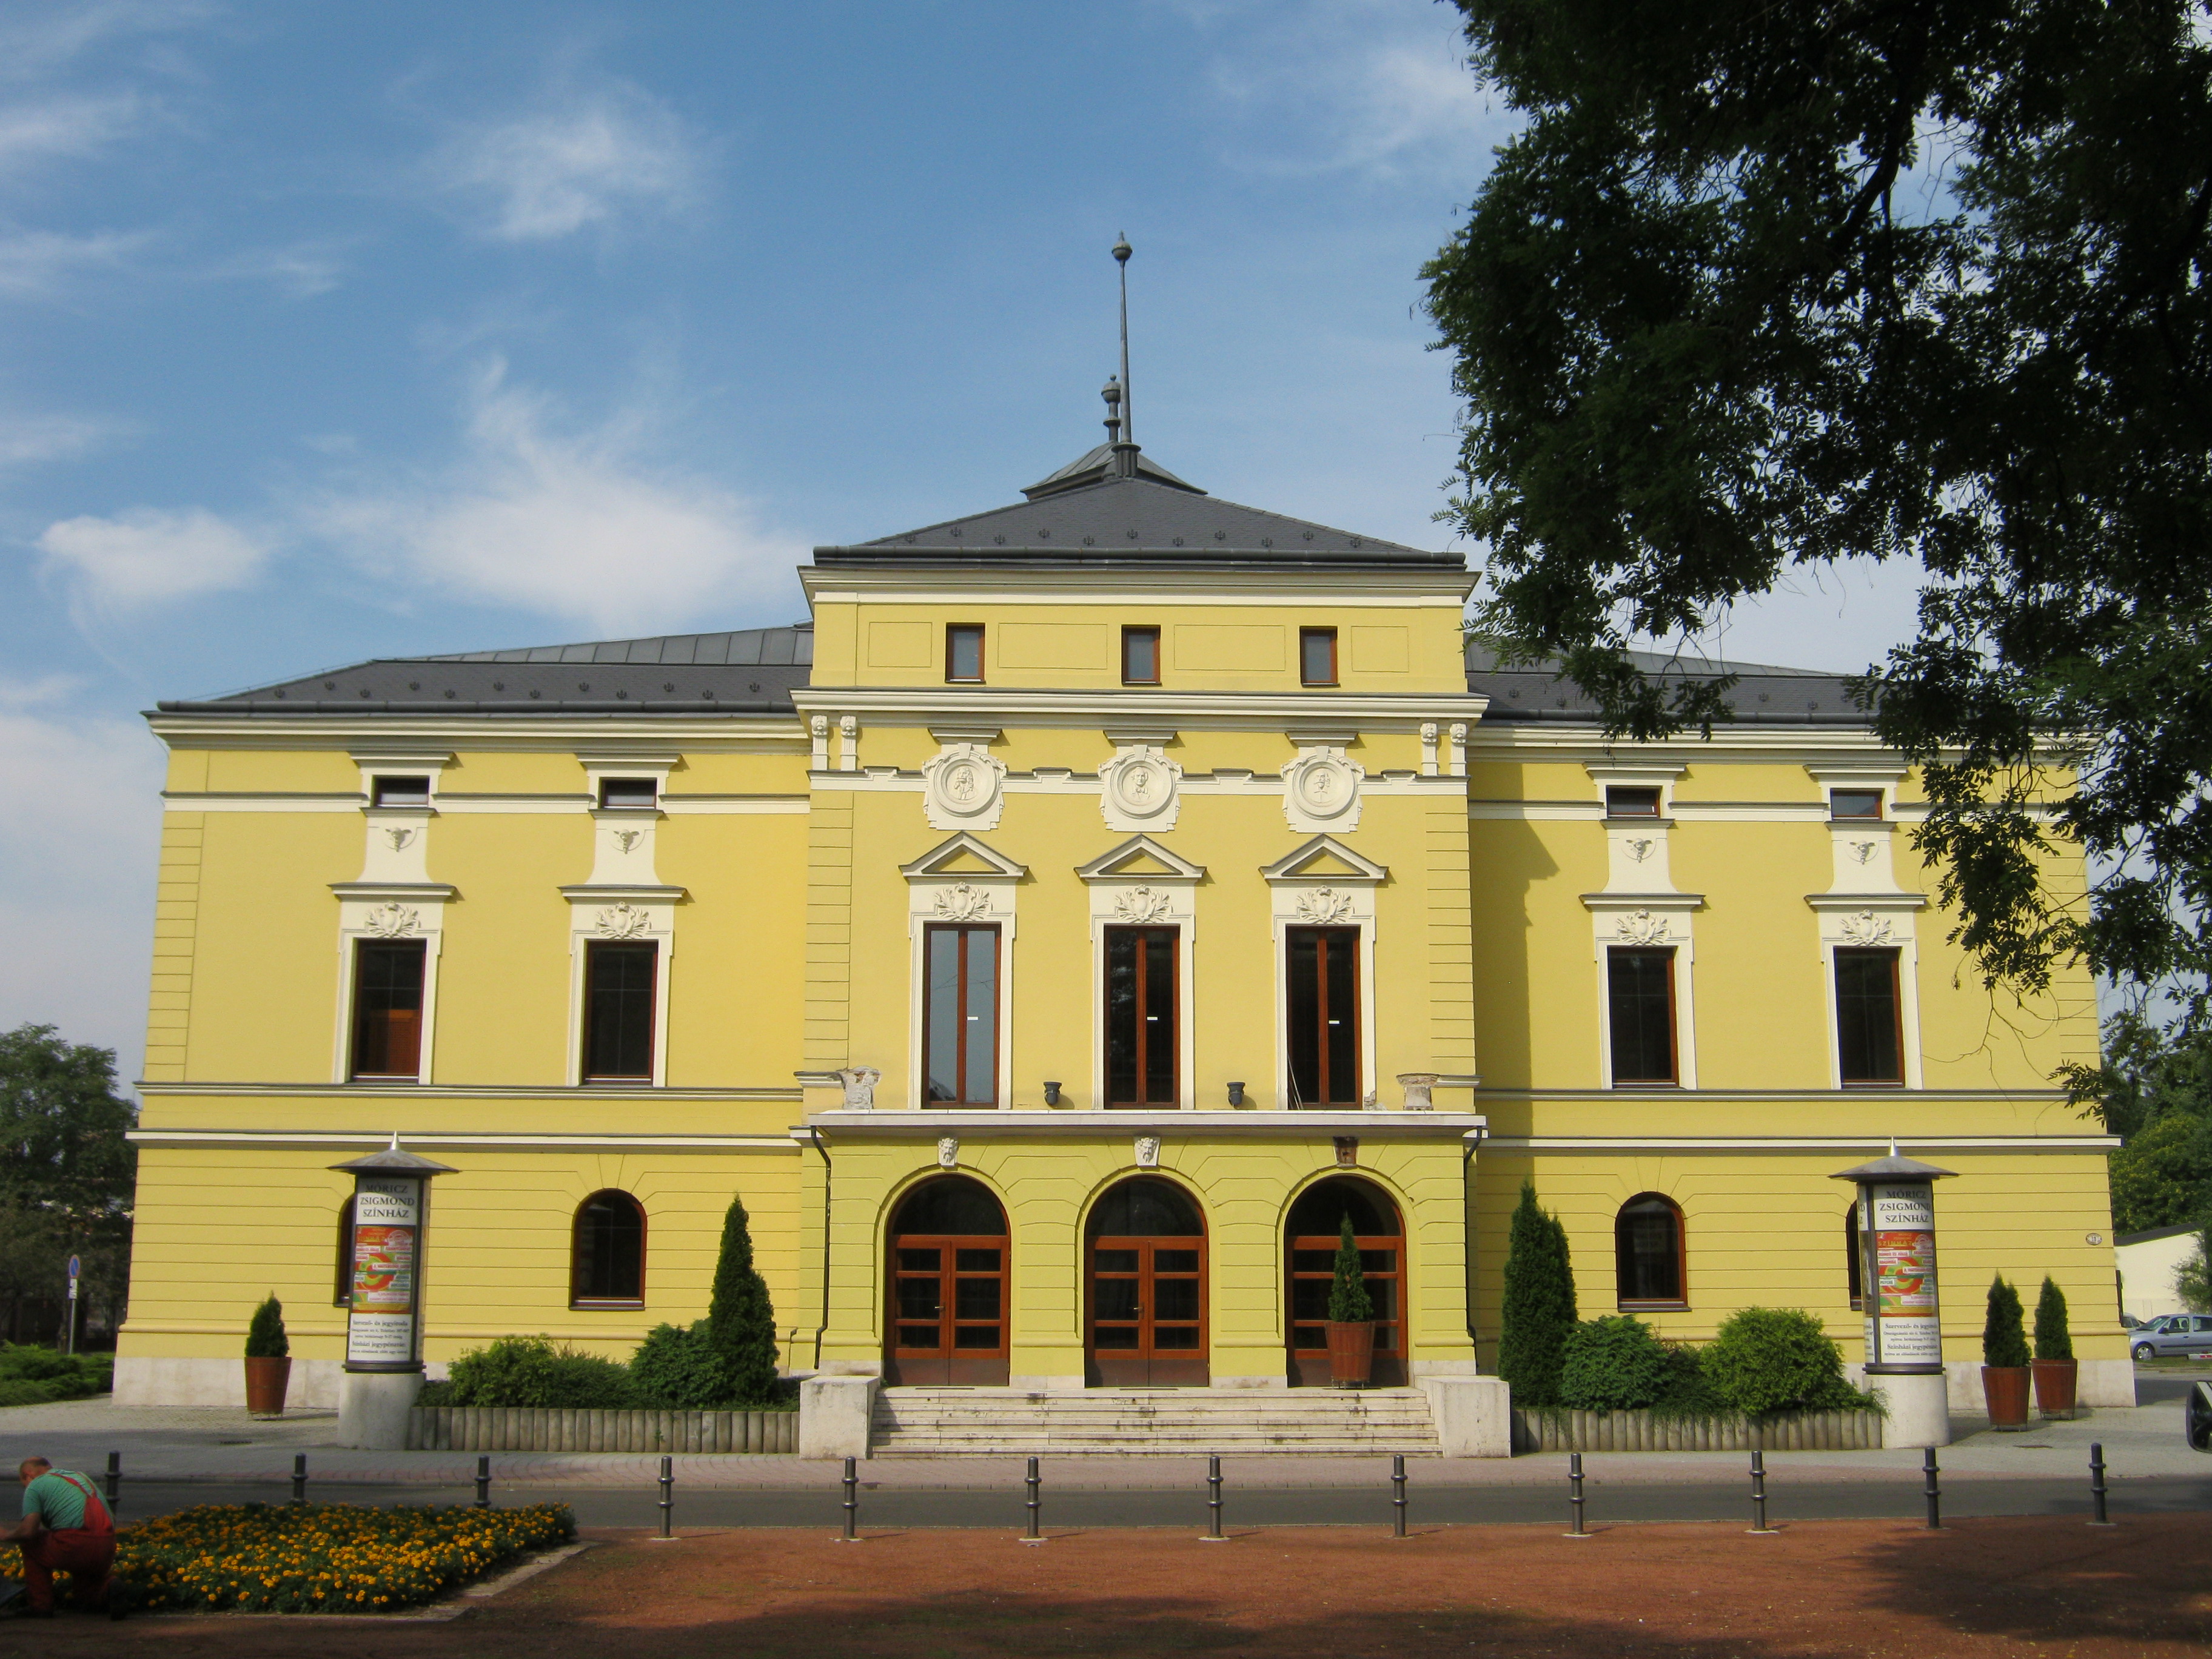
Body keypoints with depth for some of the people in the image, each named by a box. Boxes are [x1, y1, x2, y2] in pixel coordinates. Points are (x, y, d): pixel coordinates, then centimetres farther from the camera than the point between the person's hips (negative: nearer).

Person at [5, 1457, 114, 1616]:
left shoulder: (35, 1485, 9)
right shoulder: (81, 1477, 29)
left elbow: (28, 1530, -4)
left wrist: (5, 1537, 17)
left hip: (74, 1547, -6)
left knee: (31, 1544, 22)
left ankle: (41, 1605, 18)